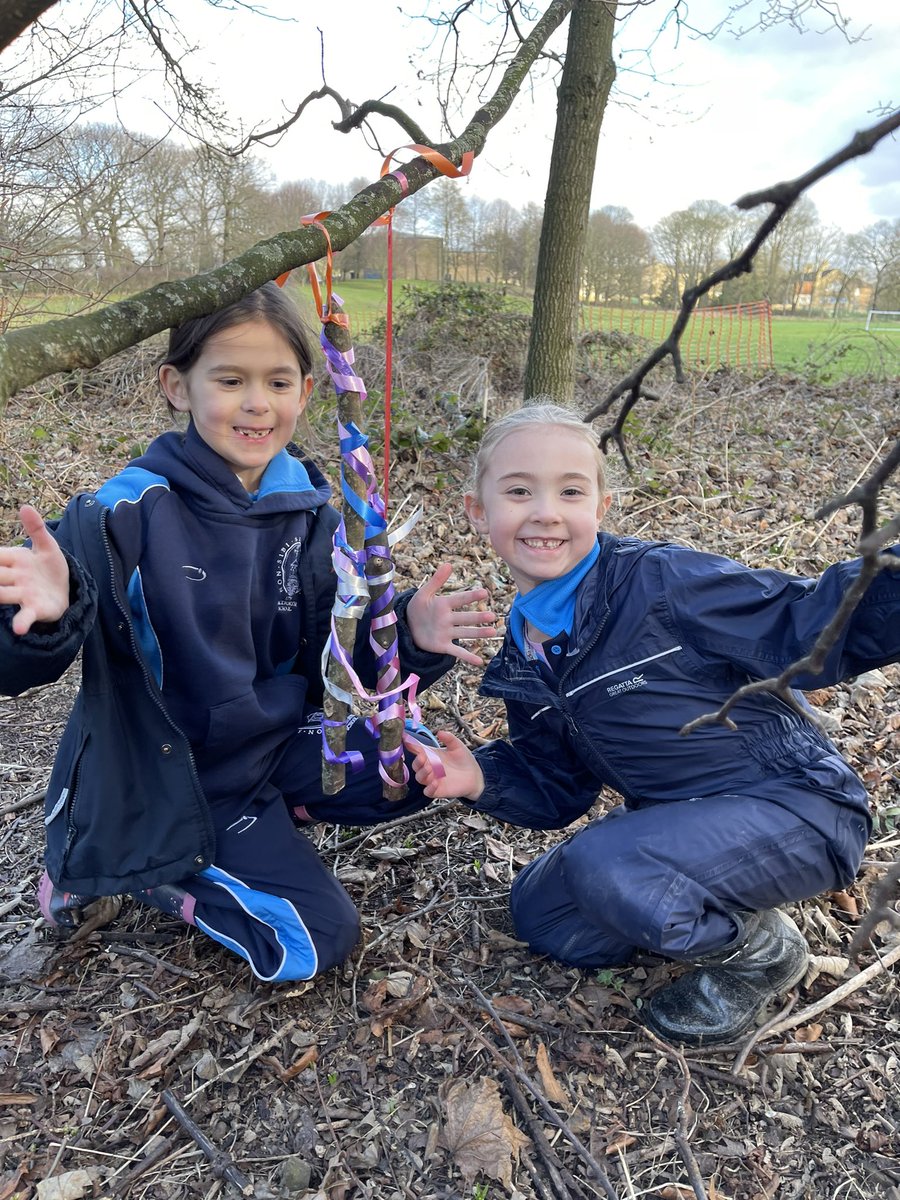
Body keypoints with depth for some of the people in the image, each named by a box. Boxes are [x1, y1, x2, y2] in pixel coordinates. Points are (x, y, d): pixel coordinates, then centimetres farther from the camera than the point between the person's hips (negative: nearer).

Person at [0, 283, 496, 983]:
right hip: (159, 784, -5)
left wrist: (408, 635, -21)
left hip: (276, 747, 5)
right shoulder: (129, 512, -20)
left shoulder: (311, 513, -6)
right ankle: (134, 868, 9)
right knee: (319, 942, -8)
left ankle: (278, 818, 8)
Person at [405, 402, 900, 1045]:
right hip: (683, 818, 8)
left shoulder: (664, 582, -19)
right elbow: (558, 788, 9)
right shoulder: (525, 661, 3)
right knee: (539, 913, 9)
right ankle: (713, 907, 18)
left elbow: (808, 627, -20)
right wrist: (485, 778, -10)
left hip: (796, 805, -7)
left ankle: (761, 950, 0)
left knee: (606, 867, -29)